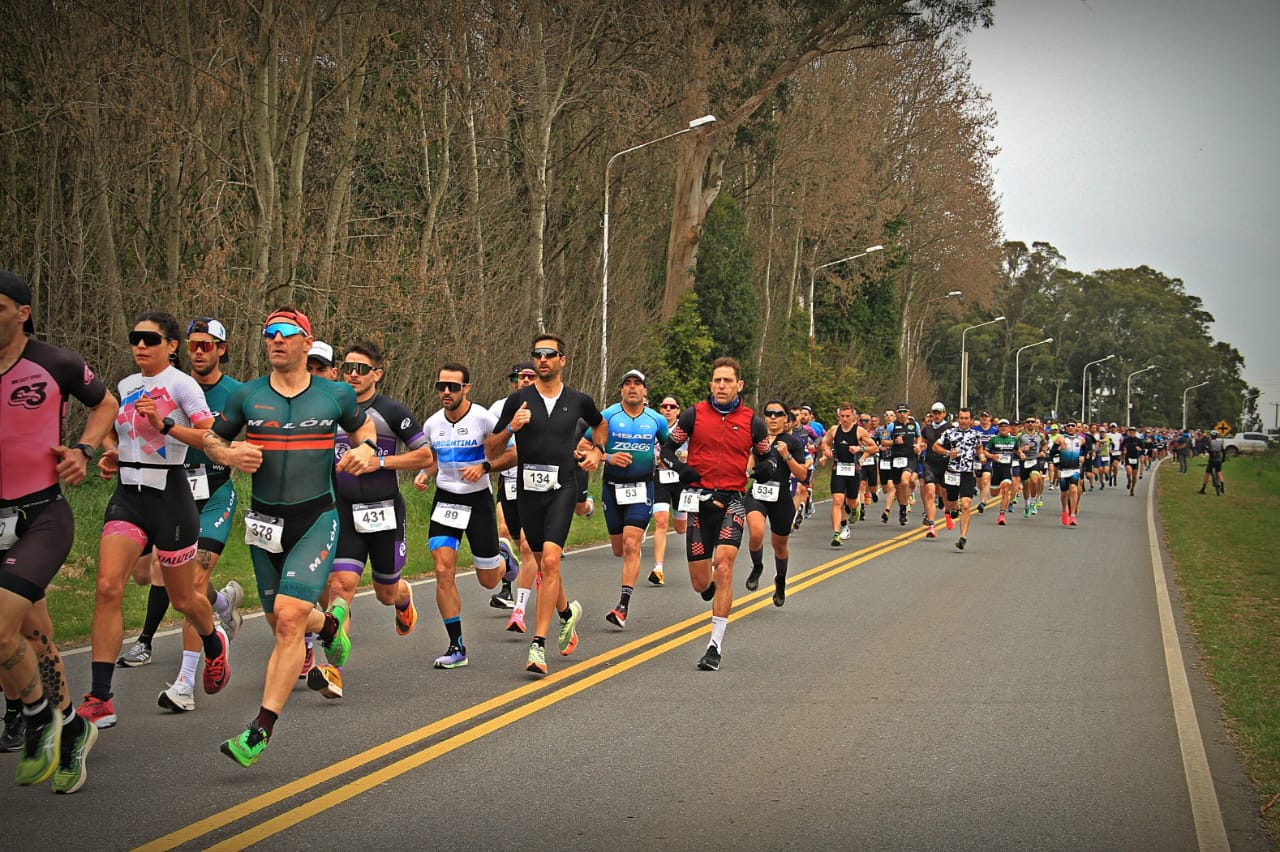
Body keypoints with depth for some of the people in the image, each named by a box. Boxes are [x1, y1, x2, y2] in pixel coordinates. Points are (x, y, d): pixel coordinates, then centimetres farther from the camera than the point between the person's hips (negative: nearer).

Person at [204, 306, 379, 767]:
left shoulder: (336, 395, 1)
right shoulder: (247, 396, 2)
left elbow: (363, 427, 20)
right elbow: (211, 438, 15)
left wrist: (366, 450, -2)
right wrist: (230, 455, -7)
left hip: (316, 519, -3)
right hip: (265, 520, 3)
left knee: (289, 616, -19)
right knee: (281, 623, 12)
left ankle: (262, 730, -17)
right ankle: (330, 622, 49)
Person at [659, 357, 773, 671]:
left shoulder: (752, 422, 4)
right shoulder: (694, 415, 2)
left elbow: (765, 455, 17)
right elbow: (667, 447, 10)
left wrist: (765, 469, -7)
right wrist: (680, 467, -10)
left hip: (732, 501, -1)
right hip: (700, 499, 1)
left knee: (723, 567, -19)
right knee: (700, 583, 4)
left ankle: (716, 645, -12)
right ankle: (713, 586, 45)